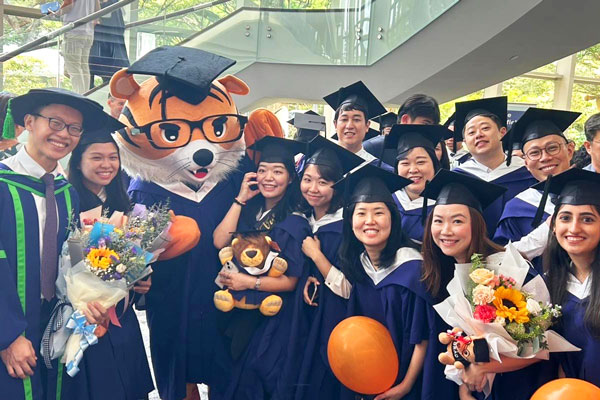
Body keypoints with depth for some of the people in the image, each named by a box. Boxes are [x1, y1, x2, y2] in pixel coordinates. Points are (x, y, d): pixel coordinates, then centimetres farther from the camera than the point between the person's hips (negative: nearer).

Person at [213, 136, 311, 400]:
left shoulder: (294, 223, -11)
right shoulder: (249, 210, 3)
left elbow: (290, 281, -13)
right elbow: (219, 242, -12)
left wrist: (250, 282, -24)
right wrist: (241, 198, -12)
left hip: (273, 320, -5)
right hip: (239, 313, 5)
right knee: (235, 377, 17)